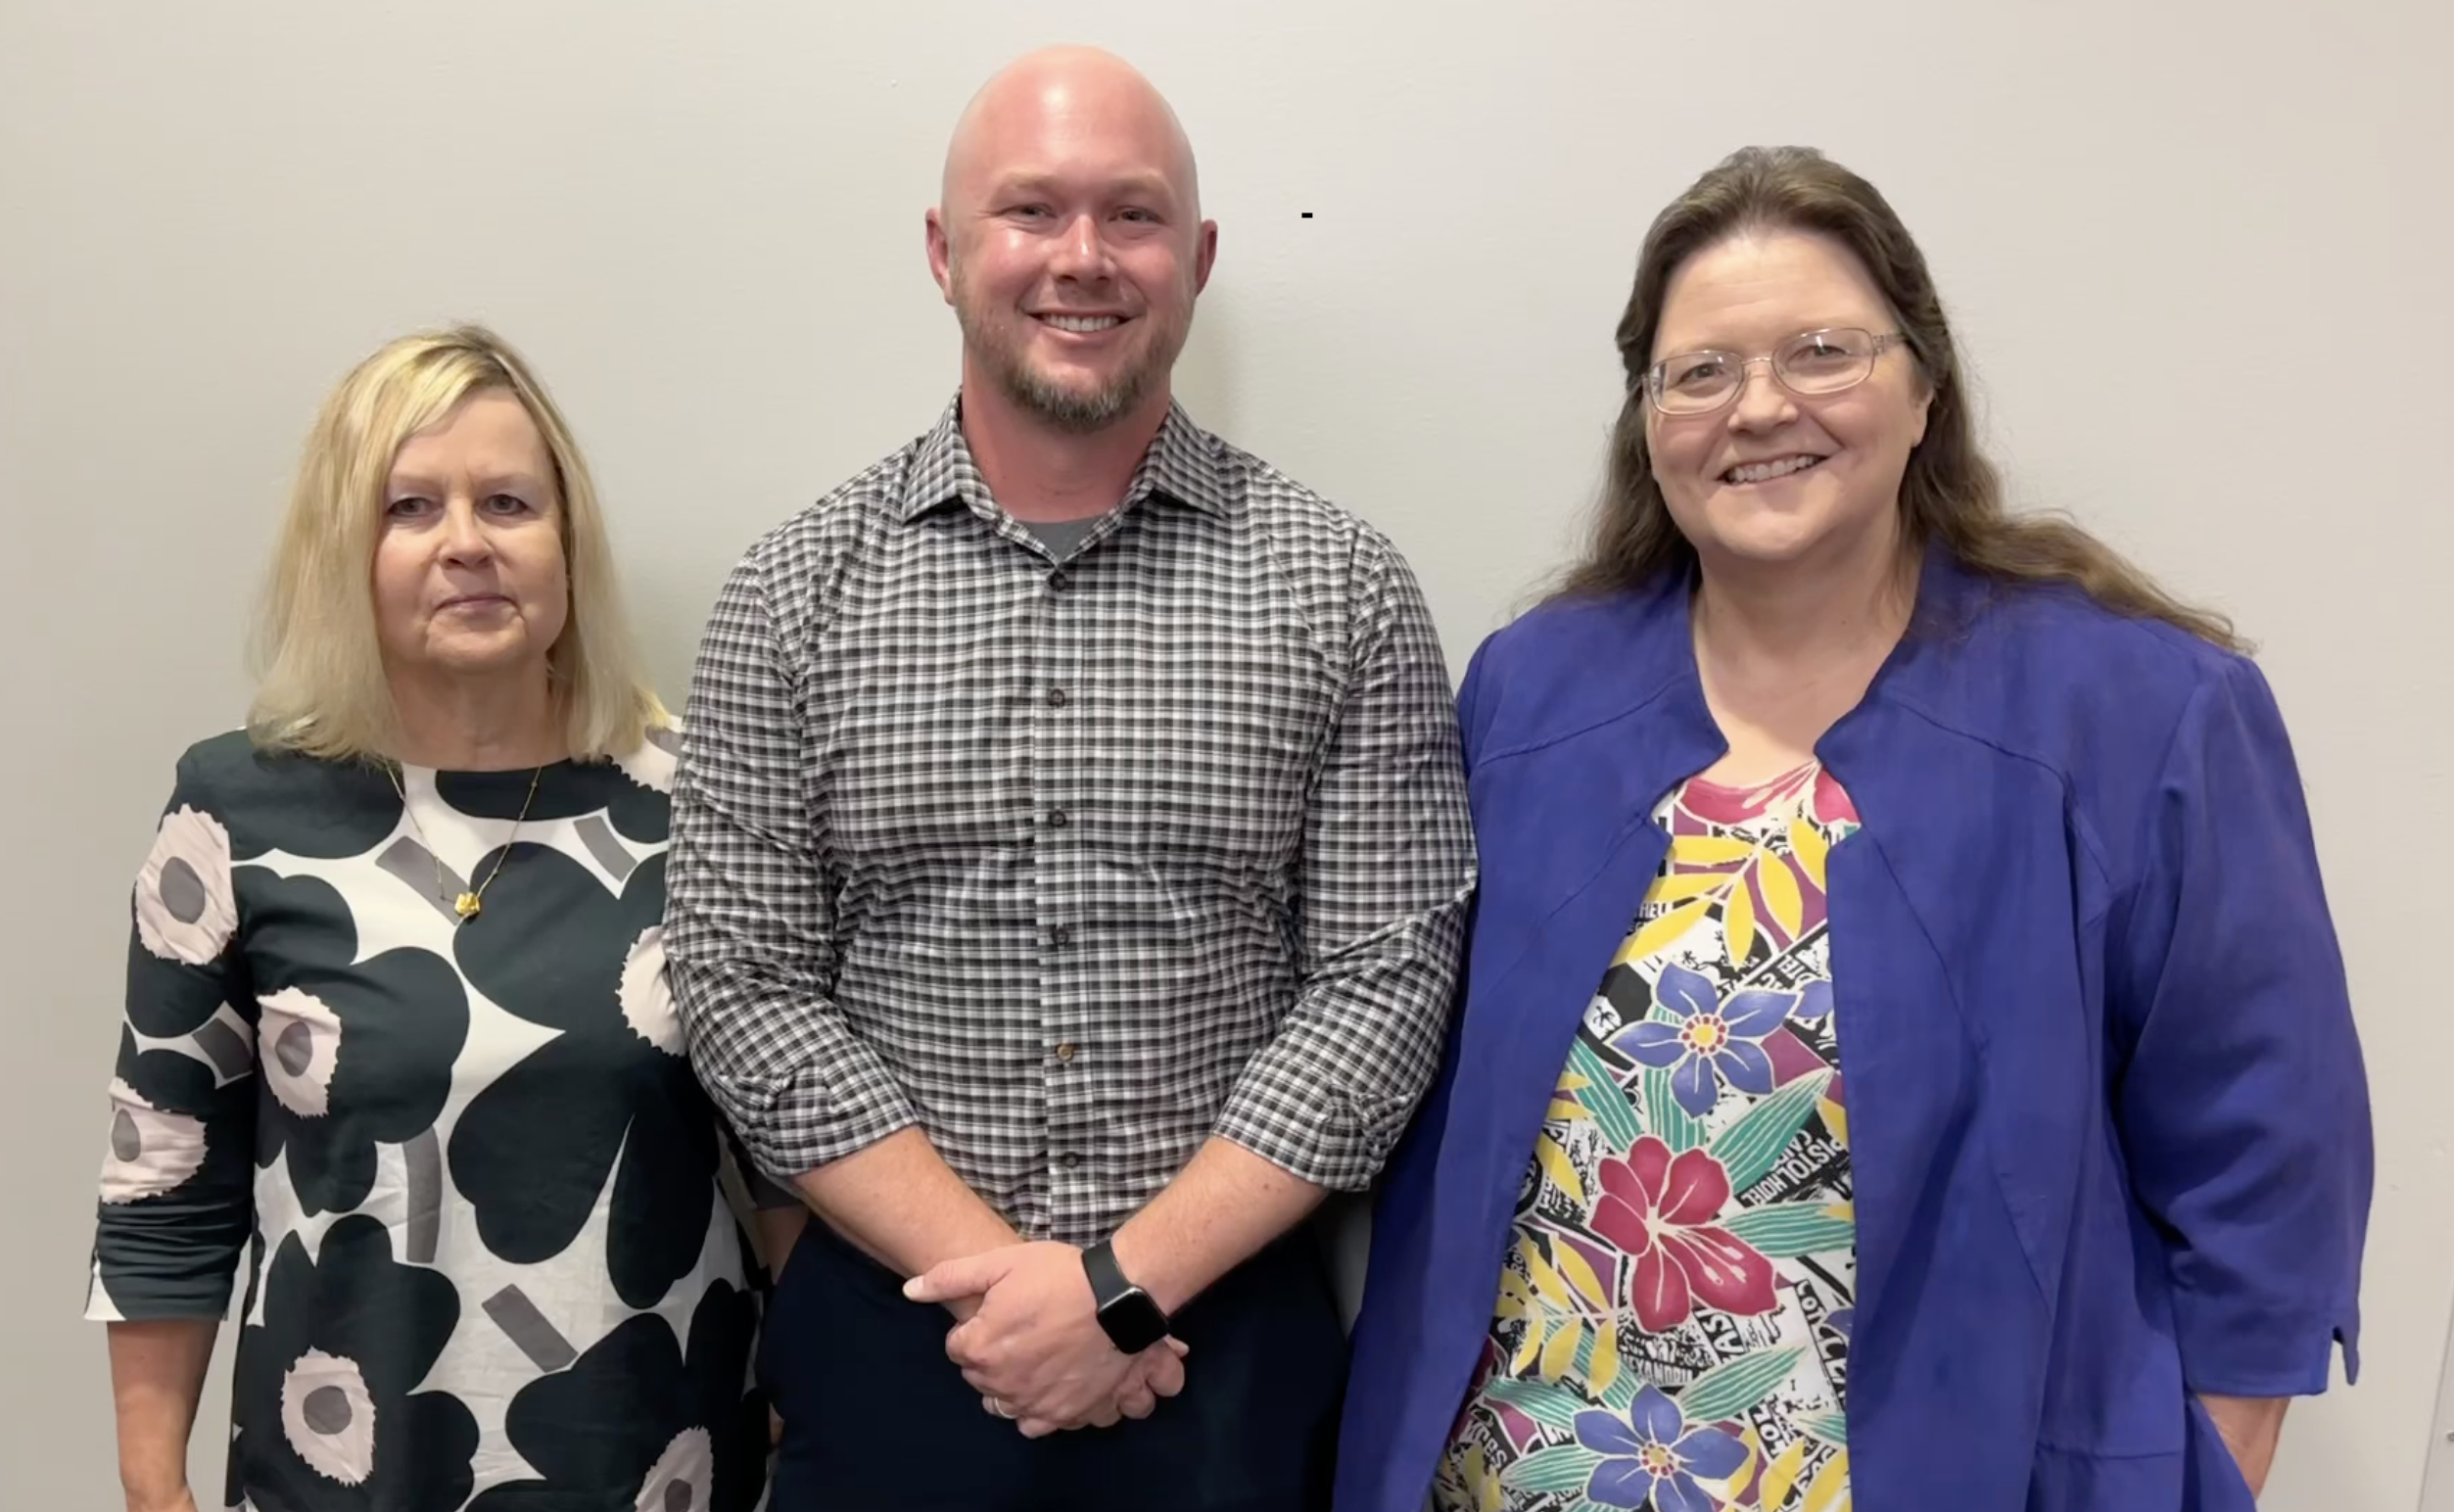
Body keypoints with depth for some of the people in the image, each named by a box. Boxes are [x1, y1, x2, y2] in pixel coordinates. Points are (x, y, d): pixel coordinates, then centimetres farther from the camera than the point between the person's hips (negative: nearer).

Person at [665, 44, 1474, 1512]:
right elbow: (743, 981, -5)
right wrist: (994, 1272, -12)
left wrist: (1124, 1281, -14)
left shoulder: (1343, 590, -6)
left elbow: (1386, 982, -8)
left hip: (1226, 1328, 0)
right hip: (889, 1324, 1)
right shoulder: (799, 589, -3)